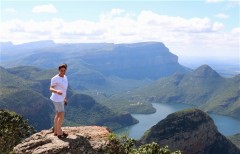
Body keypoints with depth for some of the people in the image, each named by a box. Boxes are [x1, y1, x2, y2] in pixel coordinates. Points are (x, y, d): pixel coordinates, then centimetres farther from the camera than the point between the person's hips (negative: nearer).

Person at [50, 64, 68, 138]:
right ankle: (59, 132, 6)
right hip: (57, 99, -9)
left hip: (61, 98, 9)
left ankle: (56, 131, 26)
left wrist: (65, 98, 20)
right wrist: (57, 91, -41)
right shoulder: (55, 79, -19)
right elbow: (51, 89, -20)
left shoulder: (64, 77, 7)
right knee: (62, 115, -5)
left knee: (58, 114, 16)